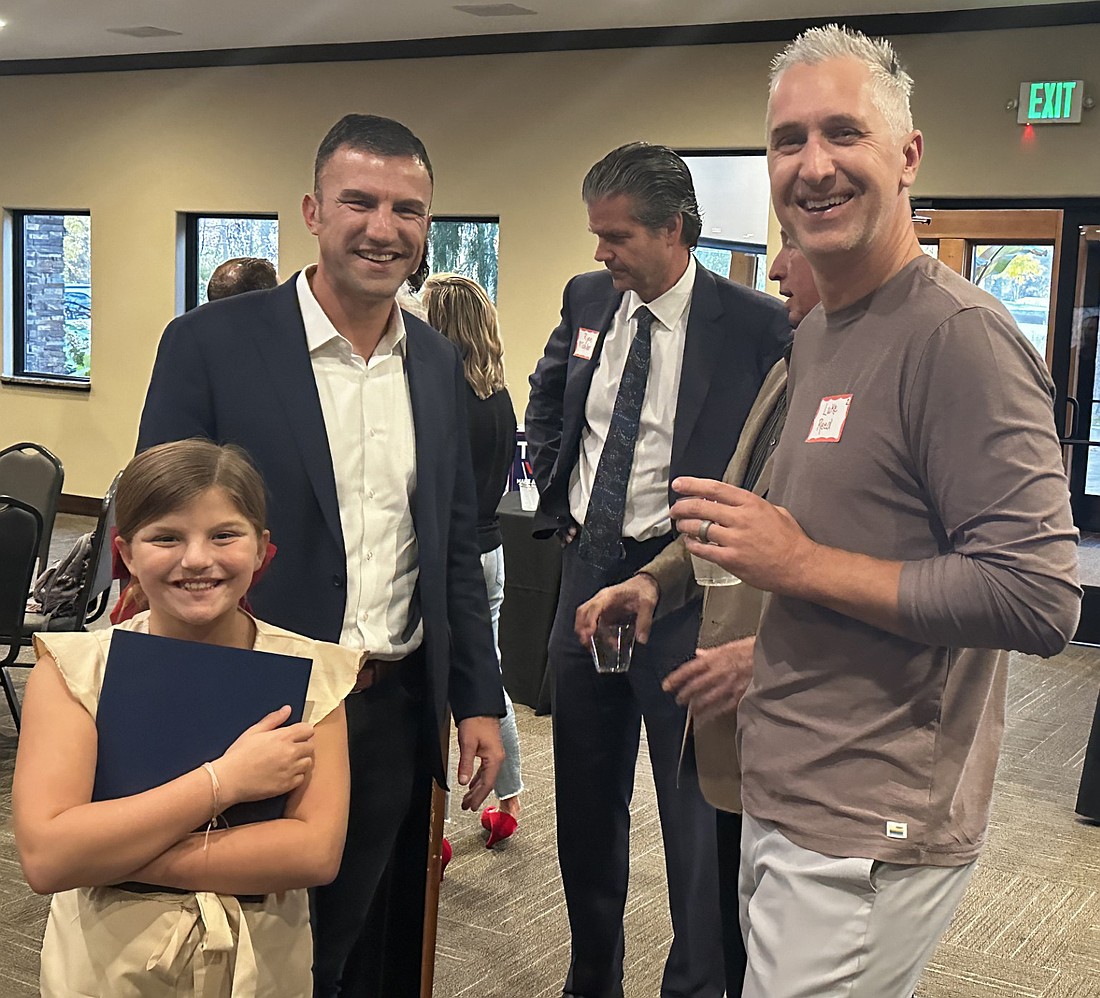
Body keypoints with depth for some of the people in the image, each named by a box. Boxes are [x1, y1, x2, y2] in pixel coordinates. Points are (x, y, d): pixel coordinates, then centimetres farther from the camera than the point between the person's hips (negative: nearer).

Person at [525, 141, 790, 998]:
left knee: (694, 808, 2)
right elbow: (545, 401, 22)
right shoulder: (588, 299, 4)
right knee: (587, 797, 17)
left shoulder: (755, 325, -14)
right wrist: (555, 496, 12)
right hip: (588, 565, 6)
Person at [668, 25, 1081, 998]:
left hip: (869, 833, -8)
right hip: (786, 795, 9)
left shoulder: (959, 334, -18)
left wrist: (801, 563, -21)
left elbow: (1040, 598, -24)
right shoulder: (817, 332, 12)